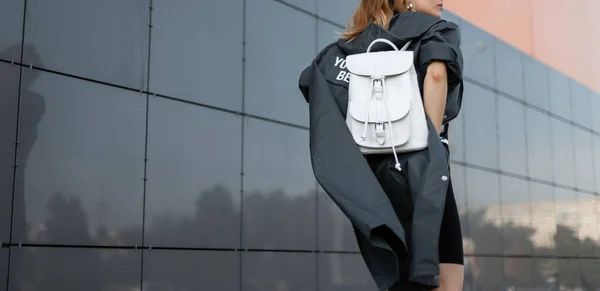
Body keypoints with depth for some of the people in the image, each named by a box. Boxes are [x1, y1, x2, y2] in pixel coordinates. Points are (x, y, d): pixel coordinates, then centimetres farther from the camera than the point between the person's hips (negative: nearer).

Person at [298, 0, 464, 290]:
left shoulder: (361, 42, 19)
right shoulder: (437, 30, 4)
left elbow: (313, 78, 11)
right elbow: (436, 73, -17)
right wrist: (433, 143, -12)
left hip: (375, 170, 6)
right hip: (417, 165, -6)